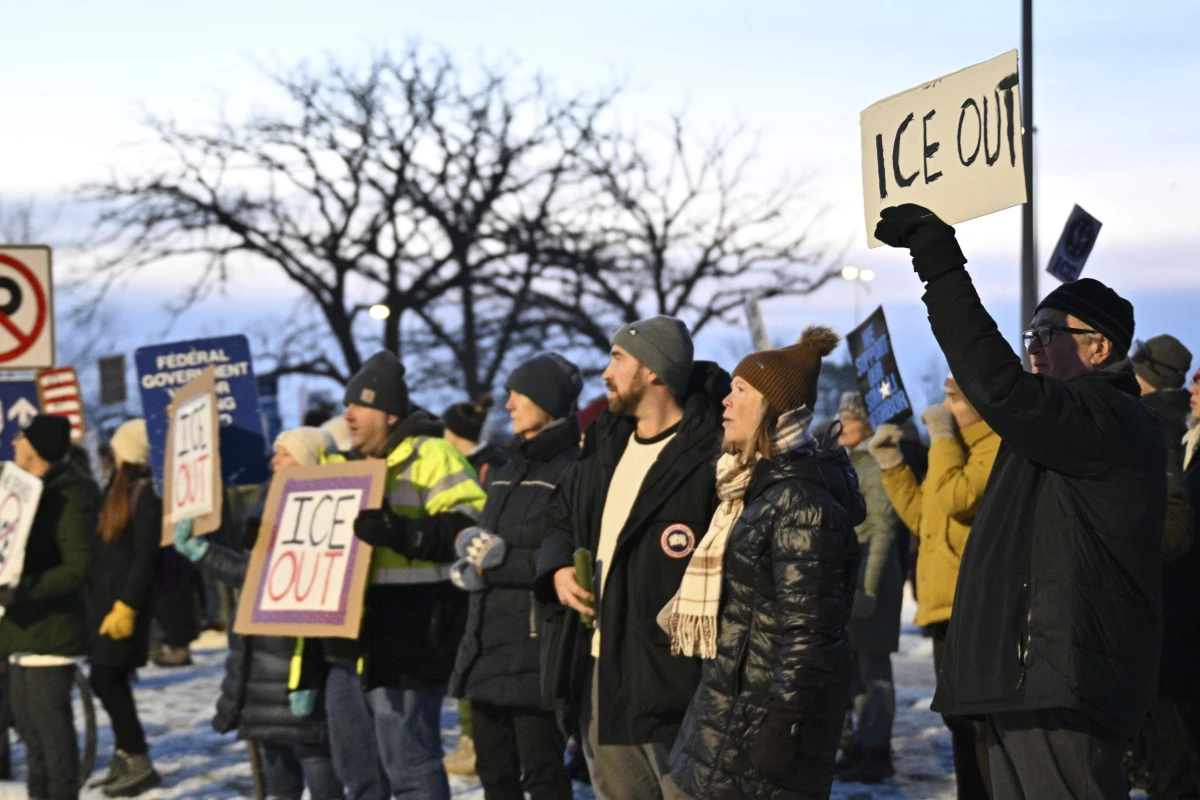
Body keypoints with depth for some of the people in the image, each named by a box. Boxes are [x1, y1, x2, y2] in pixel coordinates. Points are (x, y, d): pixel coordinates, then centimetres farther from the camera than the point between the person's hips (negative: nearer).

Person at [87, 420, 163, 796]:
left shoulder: (148, 493, -14)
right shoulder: (120, 488, 14)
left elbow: (146, 557, -19)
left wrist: (126, 605, -22)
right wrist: (96, 599, 19)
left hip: (125, 599, -9)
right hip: (105, 596, 9)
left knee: (105, 679, -9)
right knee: (110, 680, 10)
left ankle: (139, 761, -3)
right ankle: (125, 757, 17)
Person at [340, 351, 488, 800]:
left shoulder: (429, 456, -10)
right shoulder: (356, 463, 19)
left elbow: (468, 526, -21)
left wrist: (399, 532, -30)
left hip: (407, 640, -10)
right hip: (355, 638, 10)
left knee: (407, 760, -8)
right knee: (353, 760, 16)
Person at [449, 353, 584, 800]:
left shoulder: (573, 472, -8)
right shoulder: (505, 474, 19)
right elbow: (477, 546, 17)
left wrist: (501, 562, -13)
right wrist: (473, 553, -6)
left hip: (538, 645, -9)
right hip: (488, 643, 9)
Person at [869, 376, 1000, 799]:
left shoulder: (1000, 448, -11)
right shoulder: (961, 448, 21)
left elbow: (956, 499, -25)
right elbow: (923, 516, 26)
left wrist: (942, 437, -14)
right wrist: (891, 463, 16)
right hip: (948, 611, 11)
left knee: (986, 728, -14)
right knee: (962, 726, 17)